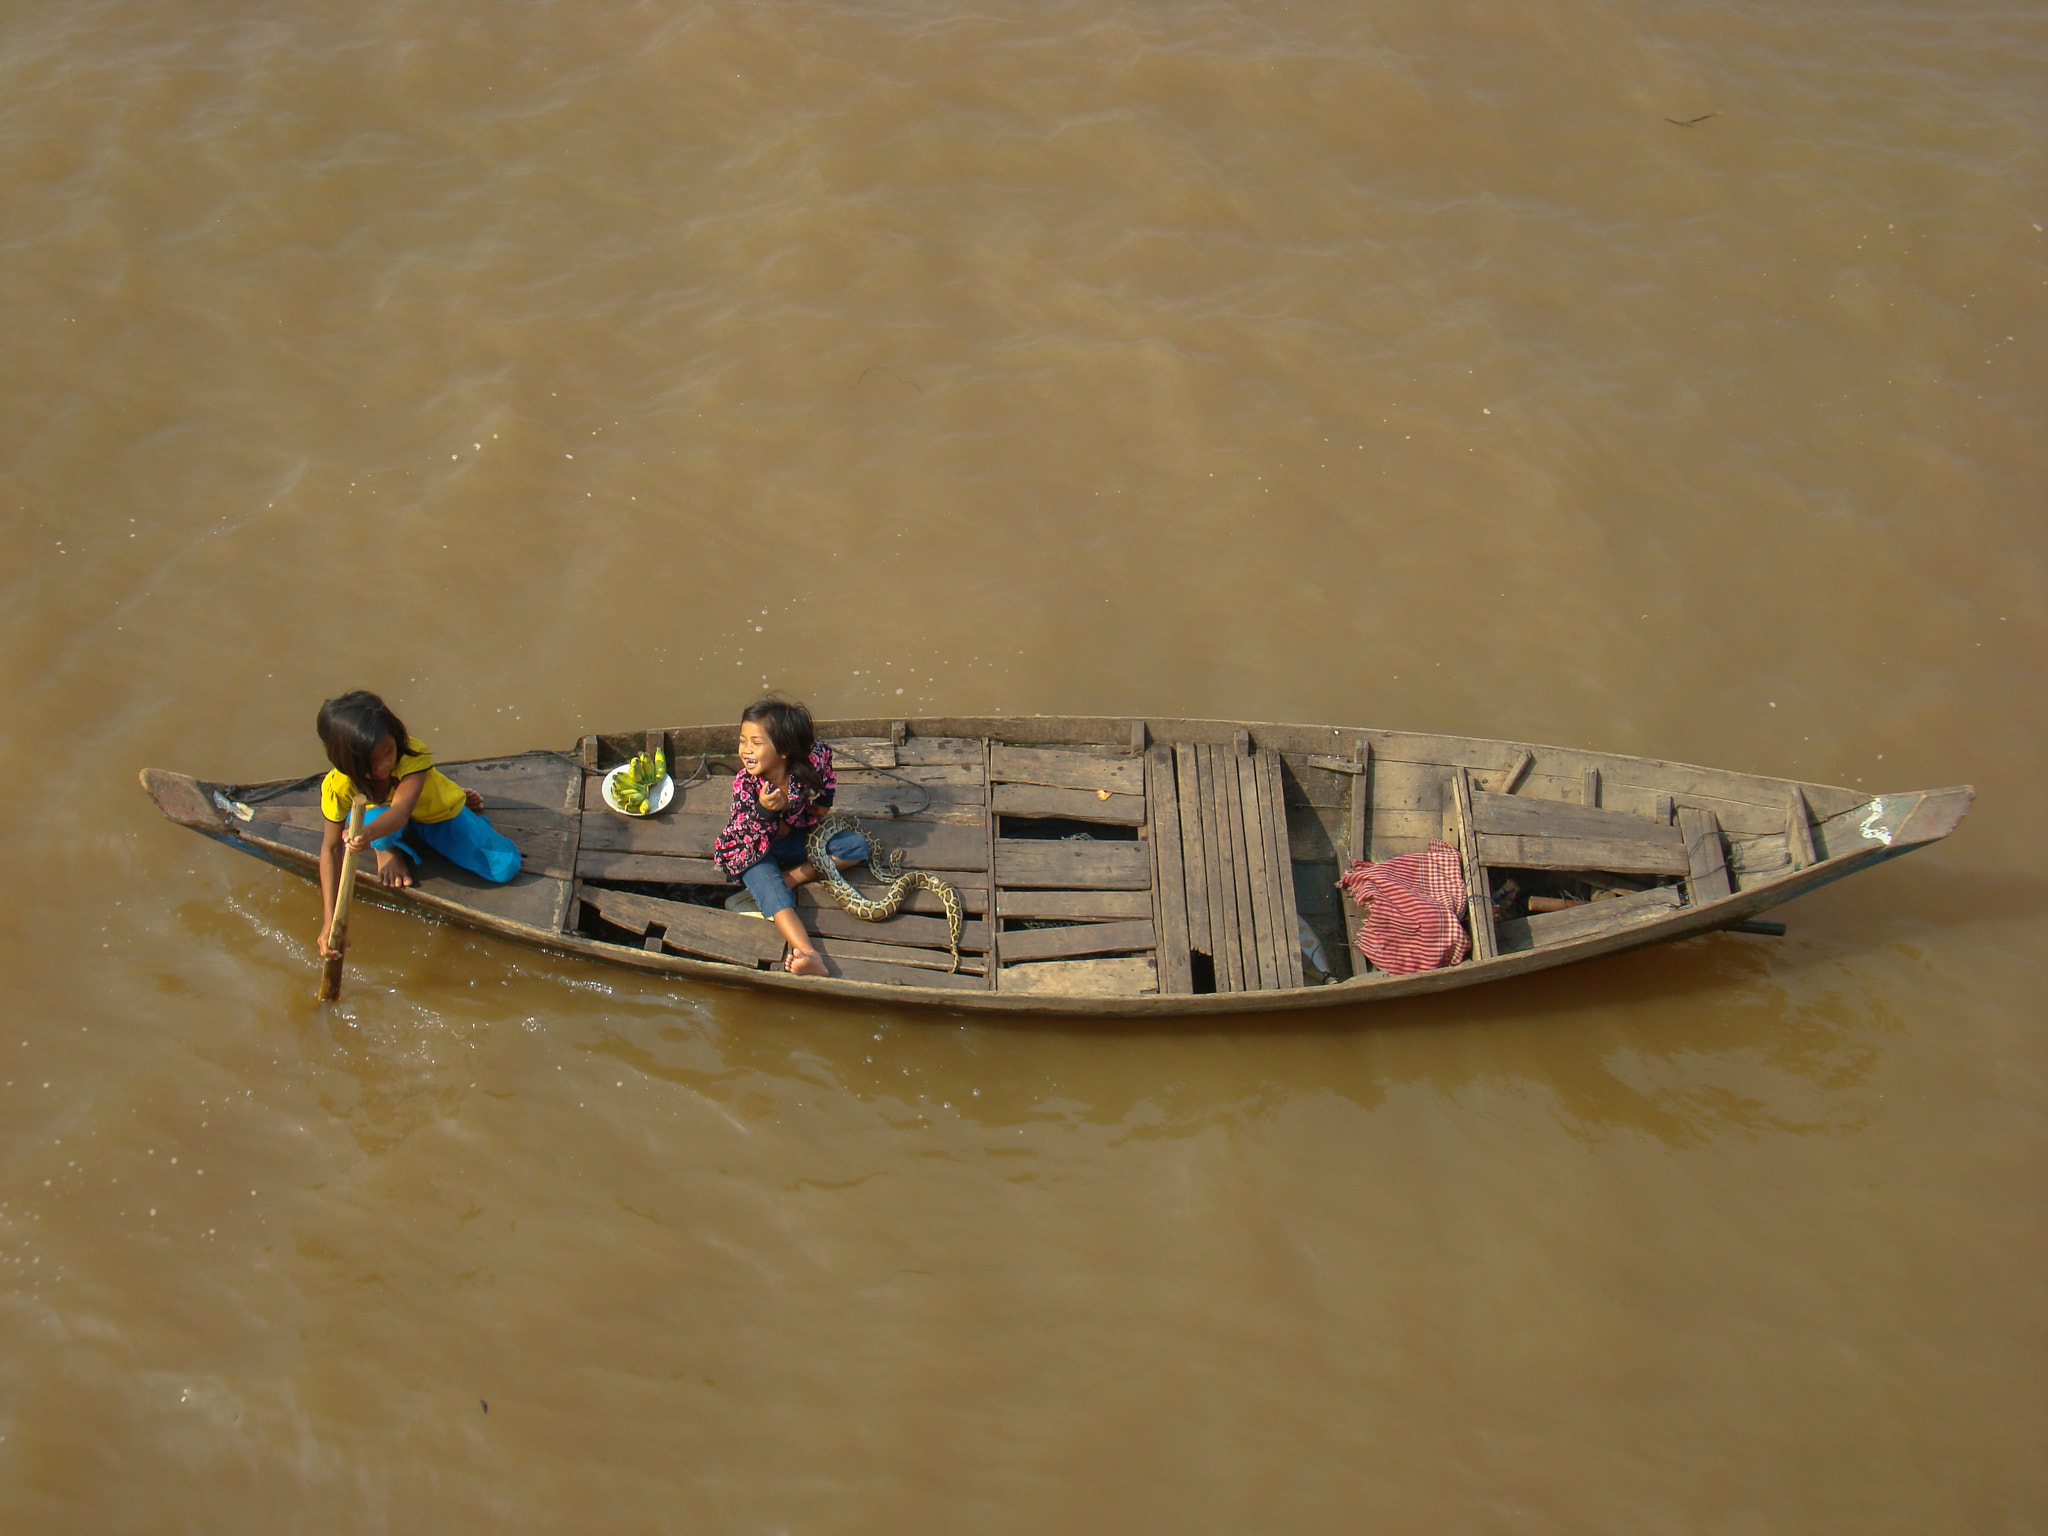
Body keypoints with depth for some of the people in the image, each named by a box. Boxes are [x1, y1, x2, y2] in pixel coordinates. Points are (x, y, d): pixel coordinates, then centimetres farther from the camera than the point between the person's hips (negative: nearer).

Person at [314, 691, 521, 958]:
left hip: (439, 814, 1)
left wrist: (370, 833, -73)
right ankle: (388, 848, 1)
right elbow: (330, 848, -24)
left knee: (505, 868, -12)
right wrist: (329, 921, -31)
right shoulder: (337, 787, -29)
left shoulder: (412, 754, -36)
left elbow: (400, 812, -49)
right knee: (375, 814, -39)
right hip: (380, 817, -1)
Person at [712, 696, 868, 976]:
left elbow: (825, 754, 0)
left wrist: (823, 801, -6)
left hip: (797, 836, 4)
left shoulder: (811, 760, -24)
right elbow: (746, 832, -29)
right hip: (755, 851, -4)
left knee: (856, 846, -7)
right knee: (774, 896, -31)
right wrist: (764, 809, -47)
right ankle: (810, 956, -50)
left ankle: (793, 877, -13)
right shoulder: (744, 782, -27)